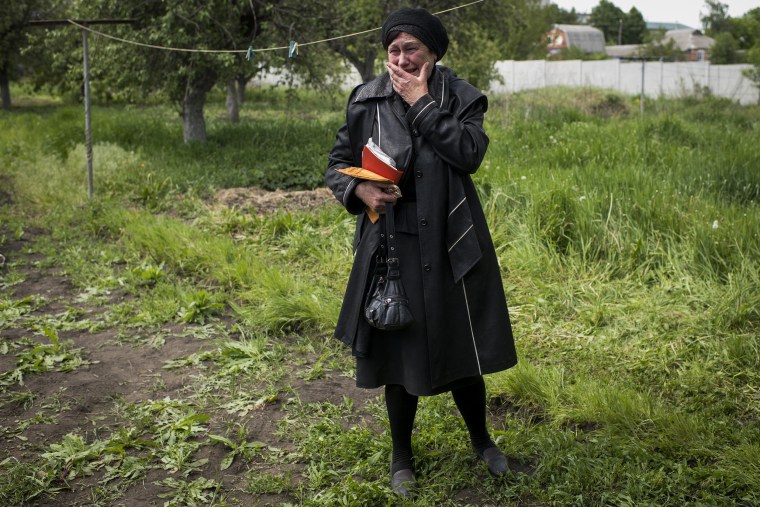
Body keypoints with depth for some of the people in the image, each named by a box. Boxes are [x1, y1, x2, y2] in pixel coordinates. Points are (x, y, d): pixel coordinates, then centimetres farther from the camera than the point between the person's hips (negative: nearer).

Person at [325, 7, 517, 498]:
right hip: (393, 247, 0)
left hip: (452, 247, 0)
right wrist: (360, 191, -15)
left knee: (463, 349, 13)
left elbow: (470, 153, -19)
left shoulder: (461, 98, -2)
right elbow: (337, 163, 6)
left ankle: (481, 439, 39)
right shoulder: (367, 101, -1)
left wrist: (422, 103, -17)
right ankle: (402, 457, 31)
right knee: (400, 353, 10)